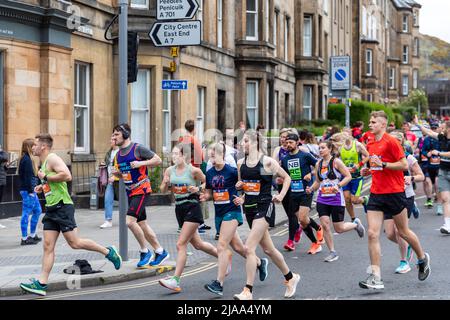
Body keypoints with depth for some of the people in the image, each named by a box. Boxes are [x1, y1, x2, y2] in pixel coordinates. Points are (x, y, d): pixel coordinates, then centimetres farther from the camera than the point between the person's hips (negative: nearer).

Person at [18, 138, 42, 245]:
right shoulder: (26, 159, -15)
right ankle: (24, 238, -1)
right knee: (26, 213, -5)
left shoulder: (27, 158, 15)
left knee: (38, 210, 17)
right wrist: (30, 191, -19)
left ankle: (33, 235, 24)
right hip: (27, 190, -11)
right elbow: (27, 176, -19)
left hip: (30, 190, 11)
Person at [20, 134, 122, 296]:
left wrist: (46, 177, -18)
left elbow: (67, 176, -25)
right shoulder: (44, 163, 19)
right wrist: (43, 187, 17)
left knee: (74, 243, -6)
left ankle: (108, 252, 11)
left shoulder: (52, 158, -10)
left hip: (62, 207, -9)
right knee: (48, 246, 2)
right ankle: (41, 284, -2)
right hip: (51, 209, 9)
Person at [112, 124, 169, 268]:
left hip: (141, 190, -8)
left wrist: (141, 163, -20)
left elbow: (158, 160, -9)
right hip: (130, 192, 8)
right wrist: (116, 173, 1)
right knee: (142, 224, 11)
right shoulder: (118, 154, 12)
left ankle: (145, 251, -4)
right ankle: (160, 252, 22)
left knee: (130, 221, -18)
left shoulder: (138, 148, -11)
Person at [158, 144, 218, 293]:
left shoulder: (193, 170, -11)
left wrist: (198, 189, -18)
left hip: (192, 209, -7)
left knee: (181, 244, -13)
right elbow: (163, 190, 11)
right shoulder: (170, 170, 3)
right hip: (179, 209, 7)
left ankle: (175, 280, -13)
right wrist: (165, 183, -11)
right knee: (197, 244, 17)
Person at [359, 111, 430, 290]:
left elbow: (404, 165, -14)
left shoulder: (391, 141, -11)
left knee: (403, 232, 8)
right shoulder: (370, 145, 12)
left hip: (394, 193, -6)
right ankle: (376, 278, -8)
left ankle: (422, 258, 36)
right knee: (372, 234, -7)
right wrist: (368, 171, 7)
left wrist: (382, 164, -21)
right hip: (376, 193, 6)